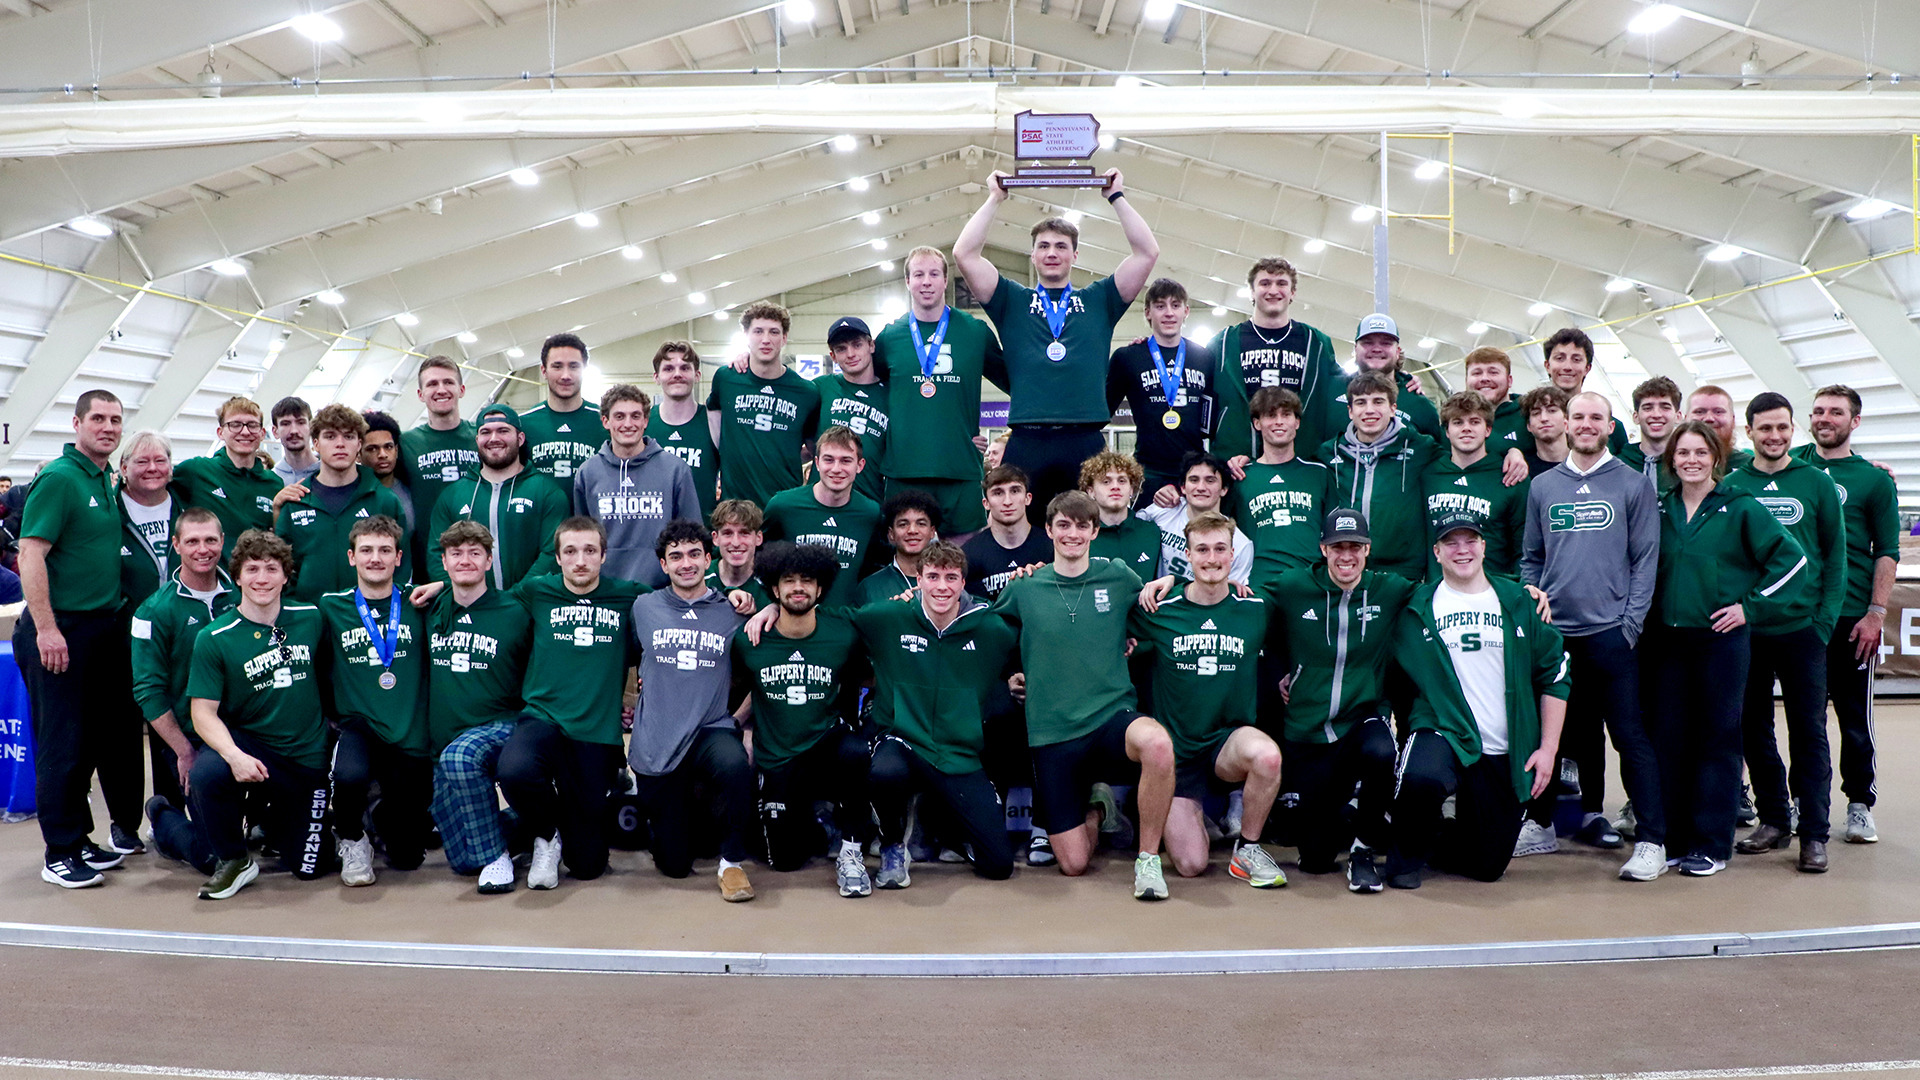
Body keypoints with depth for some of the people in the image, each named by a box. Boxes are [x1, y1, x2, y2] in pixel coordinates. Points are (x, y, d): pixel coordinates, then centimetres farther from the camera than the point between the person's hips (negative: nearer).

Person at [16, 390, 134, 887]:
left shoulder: (107, 480, 13)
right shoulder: (58, 478, -12)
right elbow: (31, 555, -18)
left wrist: (112, 615, 14)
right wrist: (45, 629, -22)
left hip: (101, 626, 8)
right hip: (59, 630, -8)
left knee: (95, 739, 13)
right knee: (62, 745, -1)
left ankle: (79, 840, 24)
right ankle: (60, 854, 8)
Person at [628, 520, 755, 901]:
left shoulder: (732, 612, 3)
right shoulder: (644, 608, 5)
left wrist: (738, 719, 2)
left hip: (711, 731, -1)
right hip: (656, 743, 1)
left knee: (736, 764, -39)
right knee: (675, 864, 3)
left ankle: (732, 862, -16)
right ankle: (685, 807, 37)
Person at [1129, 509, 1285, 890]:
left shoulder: (1258, 610, 0)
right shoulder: (1158, 613, -3)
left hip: (1231, 742, 1)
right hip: (1176, 751, 0)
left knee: (1267, 755, -36)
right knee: (1191, 865, -12)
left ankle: (1247, 850, -9)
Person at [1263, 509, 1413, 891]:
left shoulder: (1390, 590, -1)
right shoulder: (1291, 587, -3)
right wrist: (1280, 673, 7)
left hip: (1365, 717, 0)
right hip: (1307, 730, 1)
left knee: (1380, 752, -40)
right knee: (1315, 859, 0)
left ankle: (1364, 848, -13)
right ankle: (1339, 814, 38)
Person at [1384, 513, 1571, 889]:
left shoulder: (1519, 603, 7)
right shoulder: (1418, 608, 3)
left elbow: (1554, 674, 9)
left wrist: (1548, 748, 4)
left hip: (1505, 755, 3)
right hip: (1441, 733, -2)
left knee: (1488, 865, 4)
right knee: (1420, 778, -37)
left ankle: (1438, 843, 38)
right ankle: (1408, 854, -6)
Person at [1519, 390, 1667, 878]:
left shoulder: (1634, 484, 2)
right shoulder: (1542, 486, 11)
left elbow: (1645, 559, -1)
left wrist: (1632, 622, -8)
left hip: (1611, 632, -3)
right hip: (1553, 631, 3)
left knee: (1630, 734, -4)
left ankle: (1651, 839, 0)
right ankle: (1540, 824, 23)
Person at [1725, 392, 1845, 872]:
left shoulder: (1817, 482, 3)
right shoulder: (1731, 485, 4)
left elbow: (1836, 554, 4)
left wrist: (1825, 618, -5)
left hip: (1802, 628, -1)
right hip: (1745, 629, 1)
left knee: (1808, 731, 2)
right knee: (1753, 729, 8)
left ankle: (1815, 833, 8)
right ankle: (1774, 819, 22)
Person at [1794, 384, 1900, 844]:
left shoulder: (1874, 479, 4)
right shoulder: (1791, 466, 8)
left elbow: (1887, 553, 2)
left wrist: (1876, 614, -7)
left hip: (1850, 616, -2)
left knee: (1855, 715, 3)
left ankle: (1860, 805, 14)